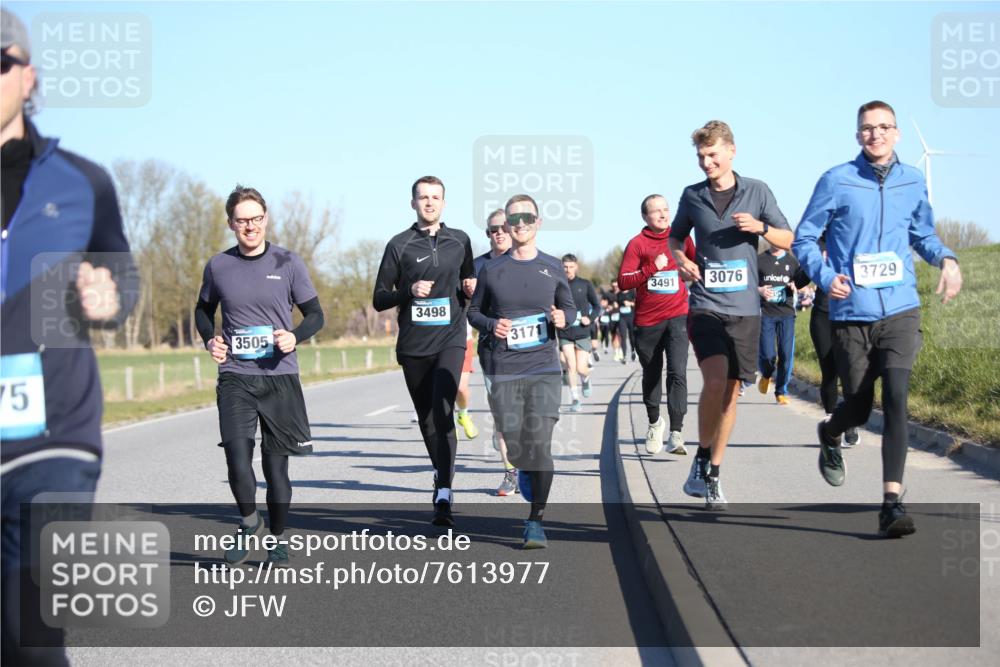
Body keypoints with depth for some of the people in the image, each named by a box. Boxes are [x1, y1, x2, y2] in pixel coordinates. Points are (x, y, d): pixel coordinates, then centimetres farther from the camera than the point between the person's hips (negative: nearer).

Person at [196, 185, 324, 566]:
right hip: (235, 377, 0)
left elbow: (315, 314, 7)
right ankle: (249, 523, 14)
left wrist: (295, 337, -13)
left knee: (276, 463, 4)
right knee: (237, 459, -13)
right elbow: (204, 309, 22)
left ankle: (277, 539, 21)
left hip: (280, 377, 0)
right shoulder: (217, 266, 5)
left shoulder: (287, 263, 1)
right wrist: (209, 339, 2)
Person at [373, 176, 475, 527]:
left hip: (450, 340, -1)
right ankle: (442, 470, 37)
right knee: (427, 418, 11)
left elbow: (470, 282, 24)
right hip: (413, 345, 1)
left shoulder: (460, 241, 10)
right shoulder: (399, 245, 4)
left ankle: (443, 494, -23)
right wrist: (409, 291, -14)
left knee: (442, 412, -19)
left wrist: (471, 288, 0)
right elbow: (379, 299, 4)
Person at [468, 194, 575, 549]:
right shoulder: (492, 269, 5)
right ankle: (525, 472, 38)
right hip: (504, 369, 1)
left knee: (539, 442, -12)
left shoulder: (552, 267, 6)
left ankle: (536, 521, -4)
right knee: (514, 444, 1)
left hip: (544, 366, -1)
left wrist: (563, 318, -6)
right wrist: (492, 325, -7)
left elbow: (569, 307, 17)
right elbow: (474, 312, 14)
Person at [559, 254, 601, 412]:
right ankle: (575, 399, 4)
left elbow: (597, 305, 6)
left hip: (582, 333, 0)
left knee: (581, 368, -3)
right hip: (565, 334, 0)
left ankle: (585, 378, 34)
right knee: (570, 366, -9)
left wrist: (590, 318, -10)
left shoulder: (585, 284, 0)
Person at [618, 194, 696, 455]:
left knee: (677, 373, -15)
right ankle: (654, 422, 38)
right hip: (647, 320, 0)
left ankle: (676, 433, -17)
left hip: (677, 316, 0)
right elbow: (623, 281, -8)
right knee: (651, 375, 14)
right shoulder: (637, 243, 0)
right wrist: (652, 268, -18)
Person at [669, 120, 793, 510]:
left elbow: (788, 241, 7)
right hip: (705, 305, -1)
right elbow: (675, 236, 22)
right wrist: (679, 258, 0)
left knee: (731, 391, 6)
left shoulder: (757, 192, 3)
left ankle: (714, 474, 19)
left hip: (745, 307, 1)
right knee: (715, 380, -21)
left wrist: (760, 227, -12)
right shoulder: (692, 196, 5)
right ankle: (702, 459, -2)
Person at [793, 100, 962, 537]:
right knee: (858, 409, 7)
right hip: (851, 314, -1)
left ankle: (892, 503, -16)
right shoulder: (837, 182, -3)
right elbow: (804, 238, 3)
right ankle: (830, 435, 46)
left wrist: (946, 259, 2)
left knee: (896, 399, -15)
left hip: (900, 311, 1)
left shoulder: (913, 182, 7)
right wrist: (825, 276, -15)